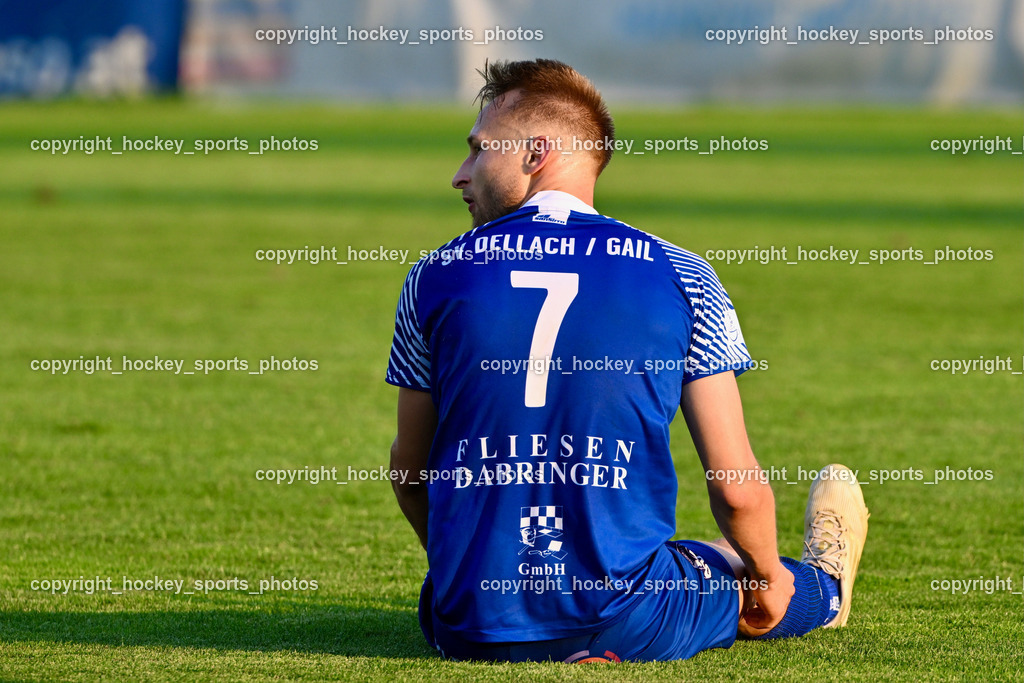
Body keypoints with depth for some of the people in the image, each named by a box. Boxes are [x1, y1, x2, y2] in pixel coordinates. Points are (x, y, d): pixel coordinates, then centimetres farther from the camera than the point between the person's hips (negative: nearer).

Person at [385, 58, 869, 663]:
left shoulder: (435, 277, 1)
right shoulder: (682, 278, -1)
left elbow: (408, 472, 12)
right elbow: (737, 487, -2)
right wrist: (767, 578, 20)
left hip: (472, 630, 1)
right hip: (627, 629, -1)